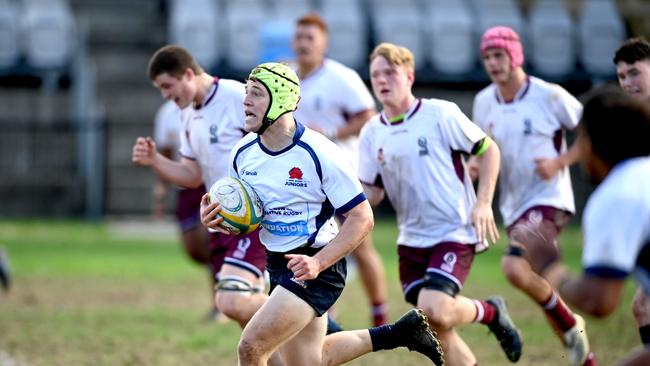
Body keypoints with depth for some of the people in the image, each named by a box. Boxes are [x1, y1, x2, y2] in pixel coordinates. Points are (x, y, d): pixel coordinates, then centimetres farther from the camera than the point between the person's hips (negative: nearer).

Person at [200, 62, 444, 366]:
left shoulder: (319, 153, -20)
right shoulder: (243, 153, -1)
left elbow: (362, 218, -16)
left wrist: (318, 263, -27)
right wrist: (214, 218, -9)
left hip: (317, 267, -8)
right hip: (277, 264, 8)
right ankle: (399, 333, 32)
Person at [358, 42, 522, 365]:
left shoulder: (441, 114, -9)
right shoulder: (372, 133, 5)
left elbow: (488, 150, -2)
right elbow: (372, 193, 9)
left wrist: (483, 203, -12)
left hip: (454, 232, -5)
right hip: (412, 239, 5)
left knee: (435, 311, -24)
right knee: (436, 329, 0)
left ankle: (490, 312, 7)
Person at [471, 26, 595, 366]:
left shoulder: (550, 96, -12)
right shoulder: (483, 102, 3)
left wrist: (559, 162, -16)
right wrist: (474, 165, -4)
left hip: (548, 200, -6)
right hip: (513, 207, 7)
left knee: (515, 268, -28)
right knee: (542, 288, 10)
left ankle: (570, 324, -5)